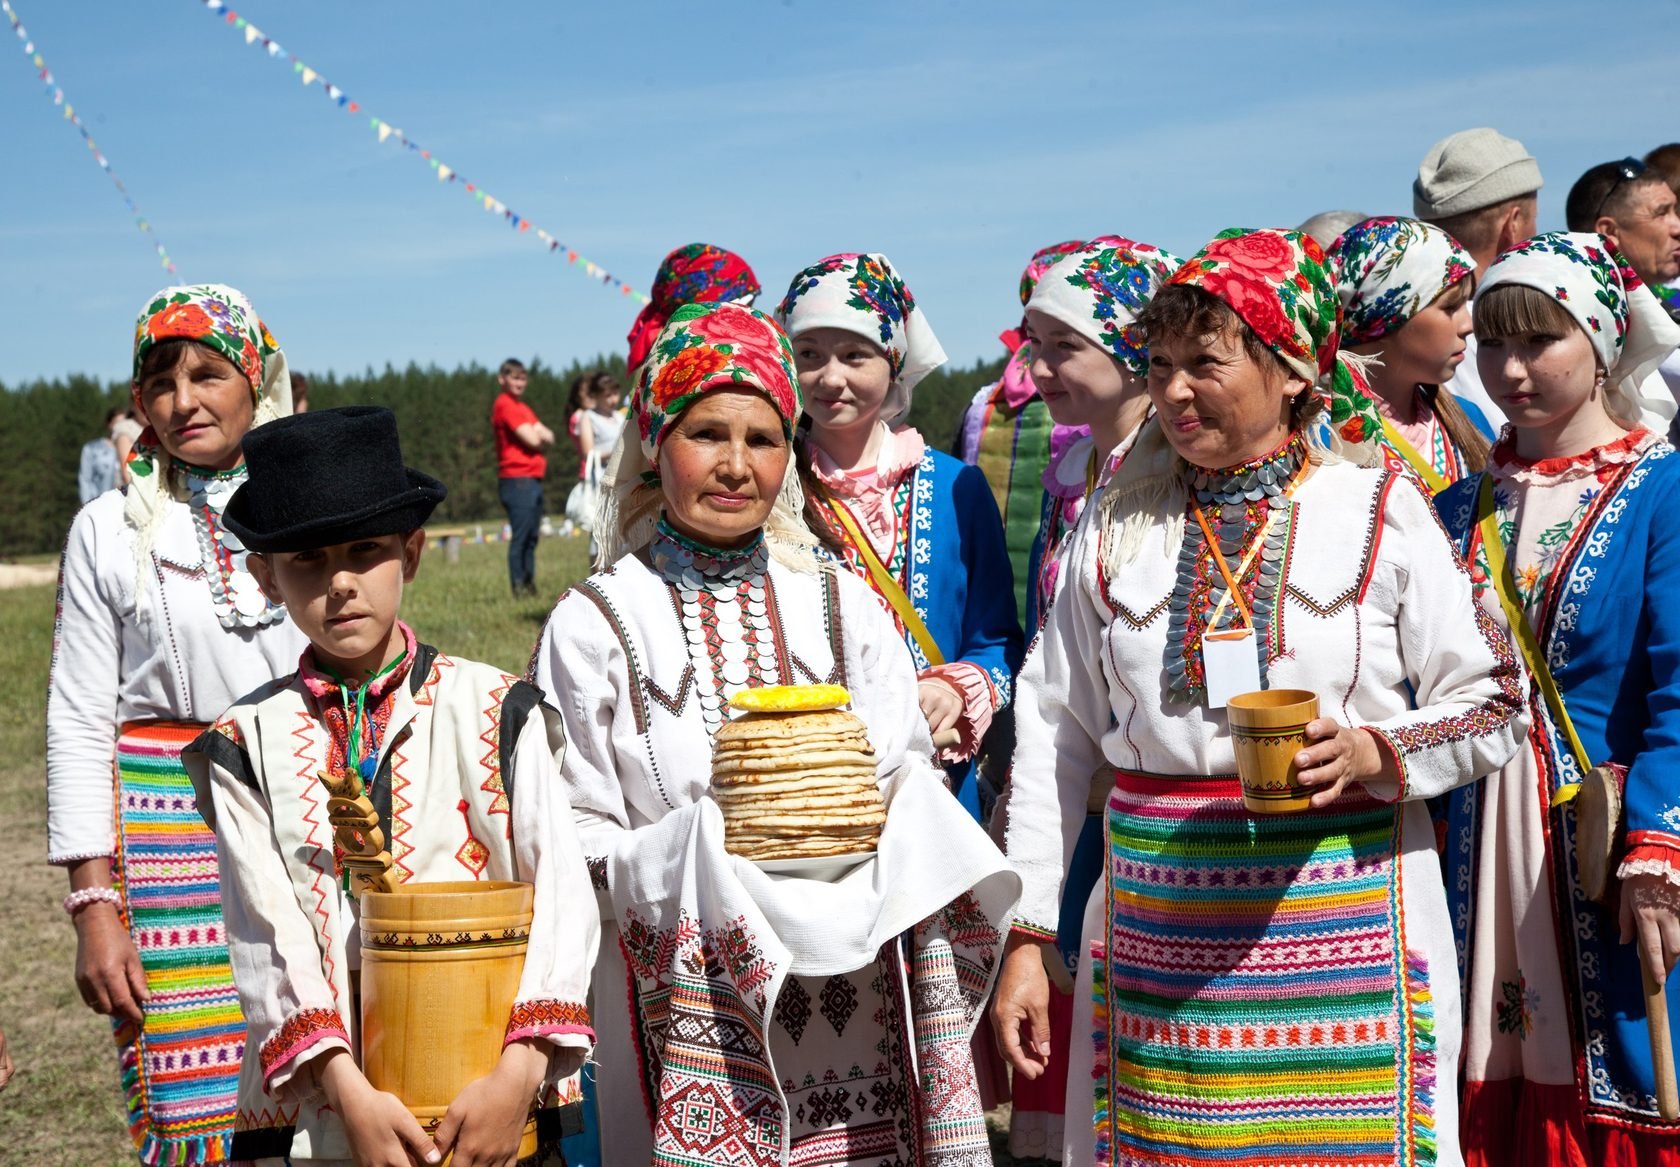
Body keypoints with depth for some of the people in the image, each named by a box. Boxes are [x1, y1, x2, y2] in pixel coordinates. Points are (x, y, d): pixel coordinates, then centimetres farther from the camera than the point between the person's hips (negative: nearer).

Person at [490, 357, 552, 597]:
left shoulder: (522, 407, 21)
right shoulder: (505, 405, -9)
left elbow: (548, 437, 11)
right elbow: (532, 440, -15)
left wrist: (539, 434, -9)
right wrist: (540, 435, 6)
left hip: (532, 479, 10)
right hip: (518, 480, -10)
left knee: (531, 538, 11)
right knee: (520, 537, -9)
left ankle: (529, 585, 15)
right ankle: (519, 587, -8)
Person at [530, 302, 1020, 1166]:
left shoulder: (842, 604, 8)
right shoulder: (594, 626, -2)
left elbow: (911, 784, 11)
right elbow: (572, 844, -3)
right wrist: (701, 853, -18)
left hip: (854, 990, 3)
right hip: (692, 1004, -2)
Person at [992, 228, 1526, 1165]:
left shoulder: (1382, 511, 0)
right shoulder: (1117, 524, 7)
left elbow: (1493, 705, 2)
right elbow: (1055, 734, 7)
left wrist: (1375, 751, -17)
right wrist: (1026, 938, 5)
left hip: (1343, 908, -2)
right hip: (1158, 911, 2)